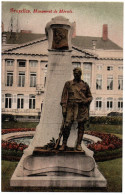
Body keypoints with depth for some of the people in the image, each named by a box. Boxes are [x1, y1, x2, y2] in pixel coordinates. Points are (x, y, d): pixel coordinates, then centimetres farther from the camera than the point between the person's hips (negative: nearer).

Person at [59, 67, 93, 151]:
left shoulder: (85, 85, 13)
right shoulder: (68, 84, 9)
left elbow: (90, 97, 16)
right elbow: (64, 97, 5)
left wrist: (85, 101, -6)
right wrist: (64, 108, -4)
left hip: (82, 107, 2)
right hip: (71, 107, -1)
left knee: (81, 126, 2)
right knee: (67, 126, -7)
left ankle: (79, 145, 10)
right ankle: (64, 144, 3)